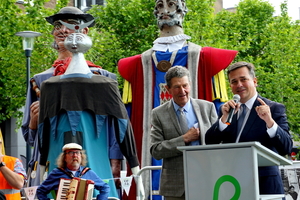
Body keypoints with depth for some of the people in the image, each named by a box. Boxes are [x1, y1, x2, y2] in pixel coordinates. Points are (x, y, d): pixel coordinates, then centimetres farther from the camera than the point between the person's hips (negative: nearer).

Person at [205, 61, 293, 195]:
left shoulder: (274, 108, -1)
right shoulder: (226, 109, 12)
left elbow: (287, 148, -12)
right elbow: (209, 143, 1)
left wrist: (269, 121, -25)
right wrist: (224, 117, -12)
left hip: (263, 184, -3)